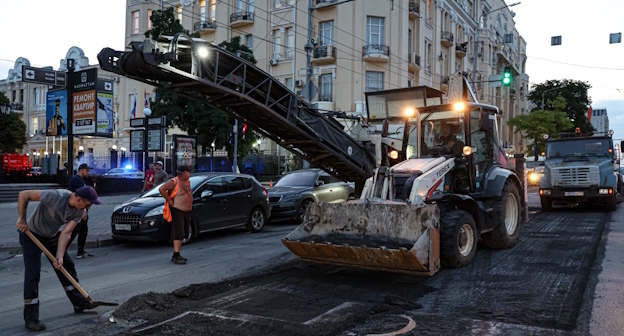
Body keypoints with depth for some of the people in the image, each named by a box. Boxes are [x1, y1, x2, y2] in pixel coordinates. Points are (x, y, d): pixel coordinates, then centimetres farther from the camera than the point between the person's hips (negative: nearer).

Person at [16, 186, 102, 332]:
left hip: (52, 236, 6)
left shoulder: (80, 211, -16)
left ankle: (79, 303, 22)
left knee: (67, 267, 9)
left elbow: (66, 233, -18)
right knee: (32, 275, -10)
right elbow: (24, 194, -28)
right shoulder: (55, 196, -35)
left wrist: (60, 256, -28)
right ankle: (31, 319, -1)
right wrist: (22, 219, -24)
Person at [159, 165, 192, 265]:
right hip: (177, 211, -9)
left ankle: (176, 255, 19)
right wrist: (170, 201, -20)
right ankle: (176, 256, -9)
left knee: (182, 235, 11)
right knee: (178, 234, -11)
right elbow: (161, 189, -24)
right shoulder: (174, 182, -13)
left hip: (186, 212, 9)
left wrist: (190, 210, 19)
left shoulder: (187, 182, 12)